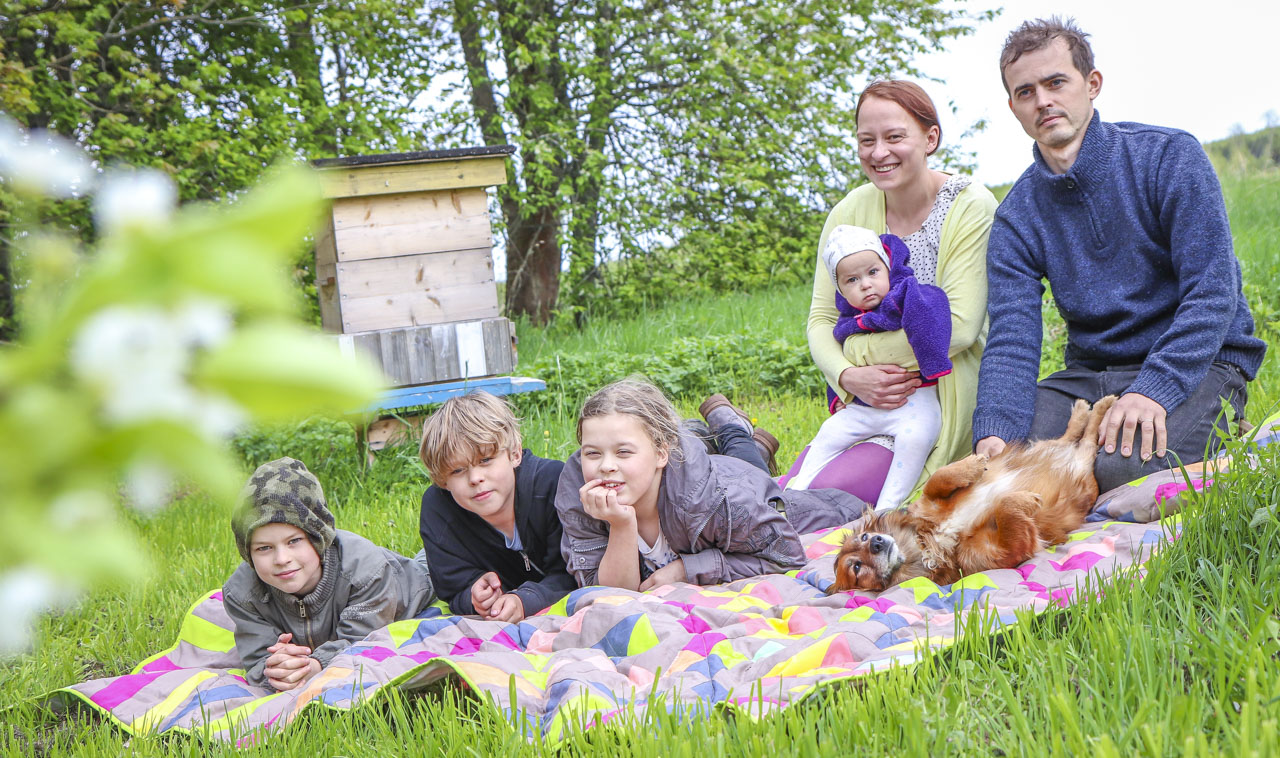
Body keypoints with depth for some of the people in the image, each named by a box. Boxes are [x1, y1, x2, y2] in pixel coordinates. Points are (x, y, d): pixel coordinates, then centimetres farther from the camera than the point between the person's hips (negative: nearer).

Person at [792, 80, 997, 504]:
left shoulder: (971, 208, -10)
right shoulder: (848, 213, 4)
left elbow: (960, 326, -18)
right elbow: (821, 320, 2)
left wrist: (860, 350, -13)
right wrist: (848, 376, -18)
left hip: (945, 406, -4)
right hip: (866, 405, 5)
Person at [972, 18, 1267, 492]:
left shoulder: (1169, 157, -7)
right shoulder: (1015, 220, 3)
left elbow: (1213, 292, -15)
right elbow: (1011, 340, -8)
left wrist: (1153, 390, -30)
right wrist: (993, 433, -27)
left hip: (1196, 363, -2)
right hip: (1090, 373, 3)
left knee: (1120, 466, -31)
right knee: (999, 458, -23)